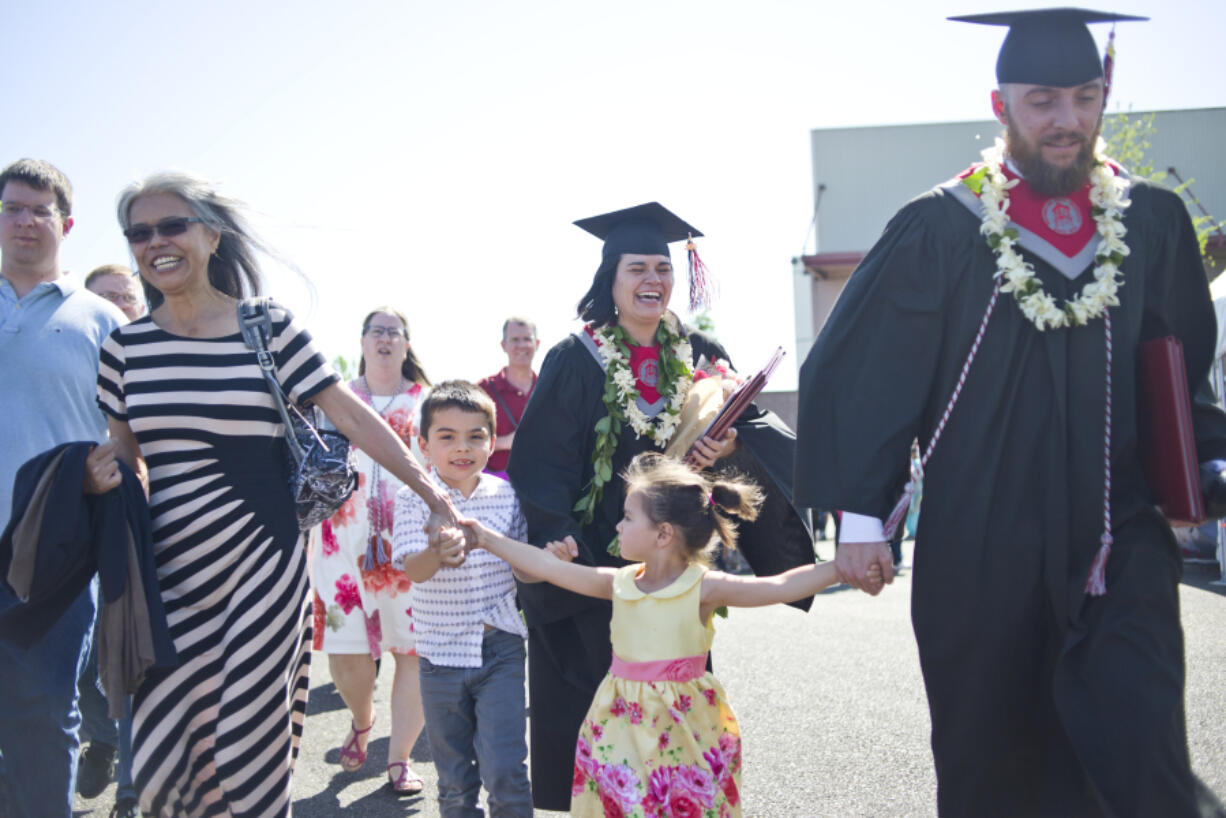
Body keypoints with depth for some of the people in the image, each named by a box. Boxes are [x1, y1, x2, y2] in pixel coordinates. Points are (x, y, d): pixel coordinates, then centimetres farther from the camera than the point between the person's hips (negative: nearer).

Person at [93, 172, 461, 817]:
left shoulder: (270, 328, -4)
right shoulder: (125, 347, 4)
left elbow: (351, 417, -4)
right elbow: (123, 462, 12)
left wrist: (431, 492, -7)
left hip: (261, 557, -3)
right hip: (170, 565, 3)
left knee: (251, 740, 2)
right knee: (162, 751, 5)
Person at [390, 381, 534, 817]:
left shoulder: (505, 495, -1)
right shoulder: (414, 499, -7)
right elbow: (413, 569, -21)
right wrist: (438, 554, -44)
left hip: (500, 650, 0)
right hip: (441, 653, 0)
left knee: (504, 772, -7)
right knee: (455, 781, 13)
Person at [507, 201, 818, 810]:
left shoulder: (699, 357, 5)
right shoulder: (575, 360, -6)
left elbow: (759, 427, 3)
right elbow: (539, 461, -10)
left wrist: (732, 446, -19)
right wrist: (560, 540, -21)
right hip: (594, 555, -3)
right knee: (596, 700, 1)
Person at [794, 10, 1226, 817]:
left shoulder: (1154, 222, 3)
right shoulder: (942, 231, -6)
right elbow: (854, 372, -5)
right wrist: (860, 516, -8)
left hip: (1120, 537, 1)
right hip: (982, 549, -1)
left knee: (1139, 743, -12)